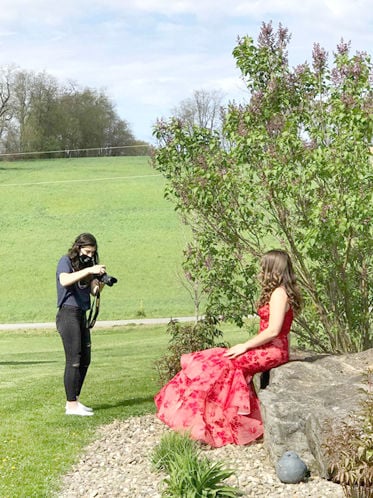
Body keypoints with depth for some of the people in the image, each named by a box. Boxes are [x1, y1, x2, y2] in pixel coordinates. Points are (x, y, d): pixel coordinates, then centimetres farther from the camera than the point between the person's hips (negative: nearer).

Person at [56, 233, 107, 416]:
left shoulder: (88, 264, 16)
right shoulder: (66, 261, -5)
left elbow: (93, 290, 6)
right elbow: (64, 280, -26)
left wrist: (100, 282, -16)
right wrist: (89, 270, -31)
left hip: (82, 315, 8)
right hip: (68, 313, -8)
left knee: (85, 360, 10)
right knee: (73, 360, -10)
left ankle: (75, 400, 19)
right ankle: (71, 405, -8)